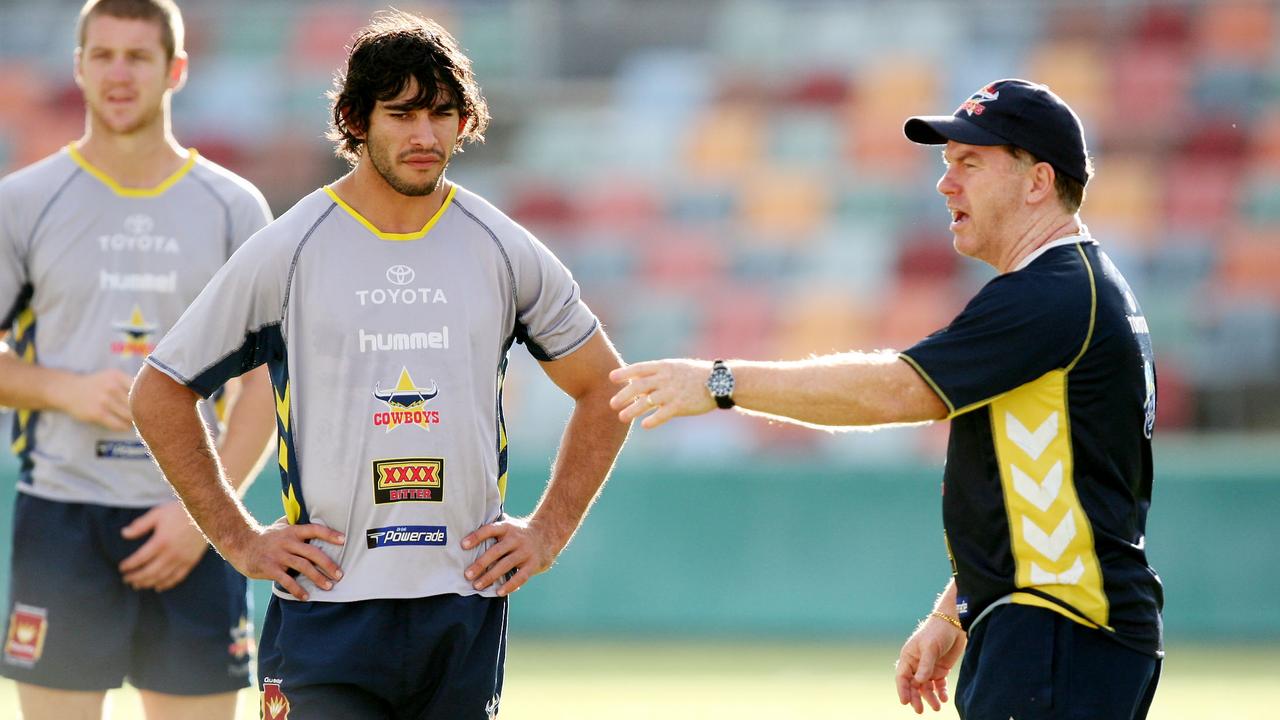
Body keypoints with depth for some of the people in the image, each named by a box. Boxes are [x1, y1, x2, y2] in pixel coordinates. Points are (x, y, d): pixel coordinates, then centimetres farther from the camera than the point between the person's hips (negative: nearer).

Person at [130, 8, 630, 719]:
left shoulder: (505, 251, 7)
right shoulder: (286, 252, 0)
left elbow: (602, 388, 19)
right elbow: (160, 393, 7)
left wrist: (548, 532, 10)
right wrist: (240, 540, 3)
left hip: (464, 611, 2)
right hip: (326, 611, -2)